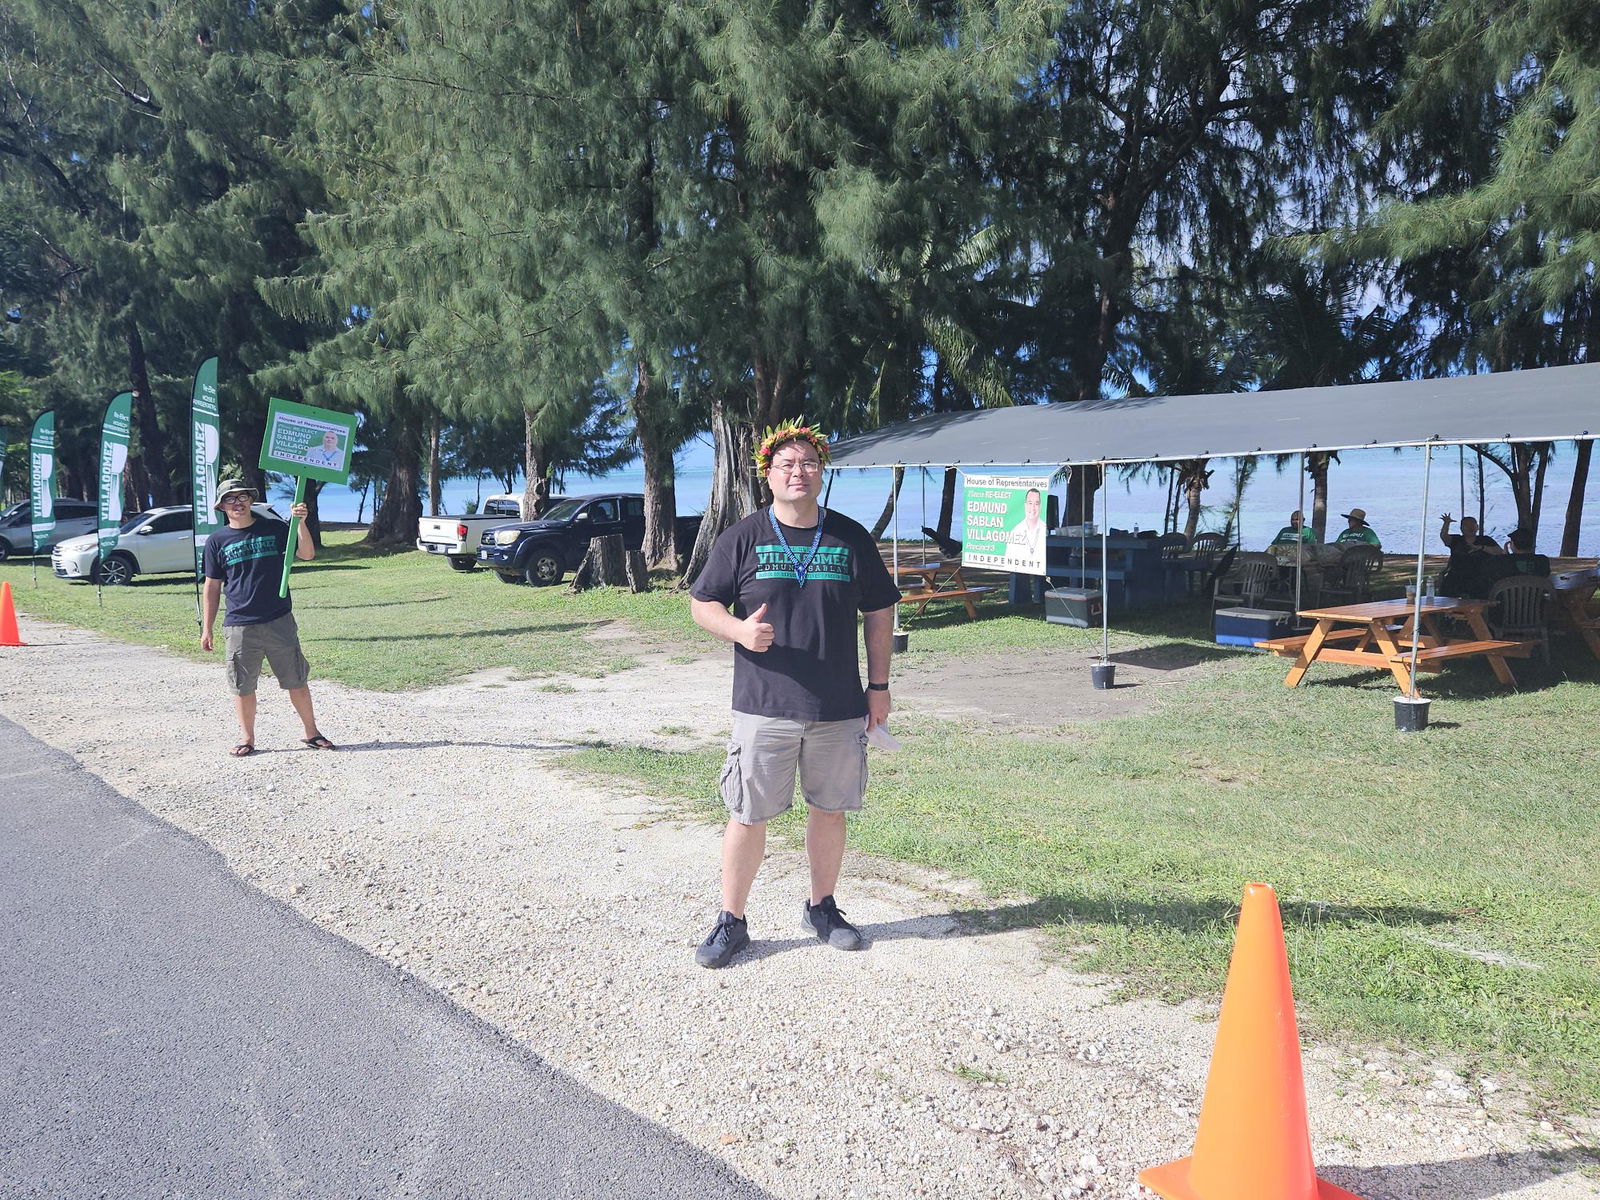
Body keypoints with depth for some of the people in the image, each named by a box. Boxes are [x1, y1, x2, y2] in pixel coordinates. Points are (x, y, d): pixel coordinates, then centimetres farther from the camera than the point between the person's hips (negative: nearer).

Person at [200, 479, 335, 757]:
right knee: (243, 687, 7)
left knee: (297, 681, 5)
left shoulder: (274, 529, 5)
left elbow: (307, 555, -4)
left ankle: (311, 732, 17)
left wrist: (301, 522, -18)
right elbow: (212, 588, 8)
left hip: (279, 622, 0)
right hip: (239, 627, 0)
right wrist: (206, 629, 6)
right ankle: (247, 738, 21)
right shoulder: (217, 541, 6)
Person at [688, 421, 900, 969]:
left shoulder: (852, 538, 7)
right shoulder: (743, 537, 1)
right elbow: (702, 604, 2)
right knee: (748, 816, 3)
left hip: (839, 708, 2)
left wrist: (878, 686, 8)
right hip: (763, 707, -2)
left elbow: (879, 613, 12)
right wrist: (739, 629, -18)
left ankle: (822, 908, 32)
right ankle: (731, 922, 18)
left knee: (828, 809, 13)